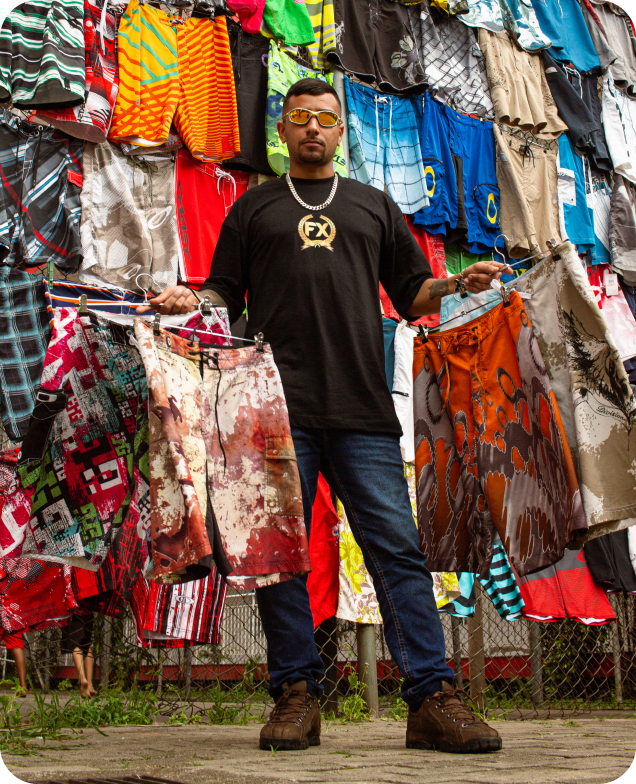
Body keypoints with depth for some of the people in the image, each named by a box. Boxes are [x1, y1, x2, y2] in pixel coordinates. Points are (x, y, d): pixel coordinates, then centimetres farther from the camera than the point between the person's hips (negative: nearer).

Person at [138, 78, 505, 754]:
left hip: (362, 408, 0)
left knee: (397, 547, -7)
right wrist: (188, 302, -4)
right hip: (277, 408, 0)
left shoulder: (373, 206, 24)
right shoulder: (254, 208, 21)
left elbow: (413, 295, 22)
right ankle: (296, 696, 3)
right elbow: (225, 295, 17)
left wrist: (460, 285, 3)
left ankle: (432, 700, -8)